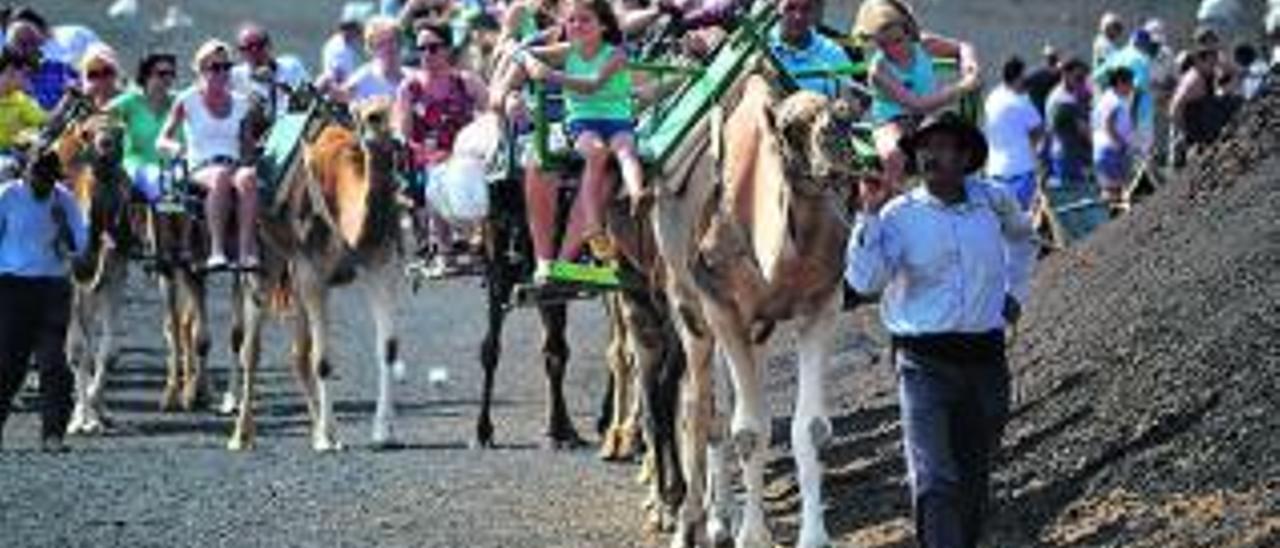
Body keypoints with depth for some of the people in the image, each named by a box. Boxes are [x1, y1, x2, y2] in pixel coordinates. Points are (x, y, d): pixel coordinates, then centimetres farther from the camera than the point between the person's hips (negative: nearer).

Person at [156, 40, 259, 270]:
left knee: (247, 177, -35)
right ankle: (217, 250, -43)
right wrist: (174, 147, -17)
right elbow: (161, 141, 5)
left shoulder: (241, 103, 17)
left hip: (234, 164, 2)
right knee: (220, 177, -39)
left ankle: (247, 251, -43)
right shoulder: (187, 101, 9)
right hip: (200, 170, -2)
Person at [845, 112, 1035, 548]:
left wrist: (1016, 292, 21)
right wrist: (870, 214, -21)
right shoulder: (899, 215, -4)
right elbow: (864, 280, -17)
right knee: (936, 483, -14)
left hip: (986, 358, 4)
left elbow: (1022, 237, 29)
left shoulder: (993, 201, 5)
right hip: (925, 361, -4)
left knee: (975, 482, 12)